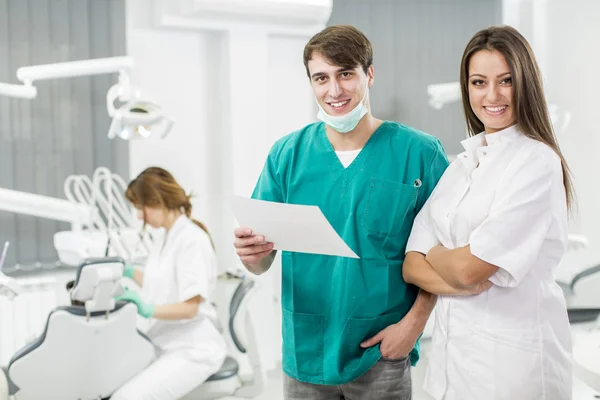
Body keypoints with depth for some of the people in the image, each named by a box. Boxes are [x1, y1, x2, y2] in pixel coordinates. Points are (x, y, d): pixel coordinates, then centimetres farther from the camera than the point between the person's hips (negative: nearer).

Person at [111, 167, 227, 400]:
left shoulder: (192, 240, -16)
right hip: (165, 344, 9)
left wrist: (148, 310, -33)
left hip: (192, 350, -9)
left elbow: (189, 307, -21)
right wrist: (131, 273, 24)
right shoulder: (168, 239, 12)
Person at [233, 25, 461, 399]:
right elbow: (262, 262, 0)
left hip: (382, 354, -2)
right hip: (304, 350, 2)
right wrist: (251, 252, -21)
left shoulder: (420, 153, -8)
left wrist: (414, 321, -13)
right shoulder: (286, 154, -2)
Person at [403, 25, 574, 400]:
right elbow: (412, 265, 3)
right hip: (454, 350, 6)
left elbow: (470, 267, -20)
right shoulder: (462, 164, 9)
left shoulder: (538, 162, -13)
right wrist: (458, 280, -16)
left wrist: (434, 254, 0)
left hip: (512, 352, -6)